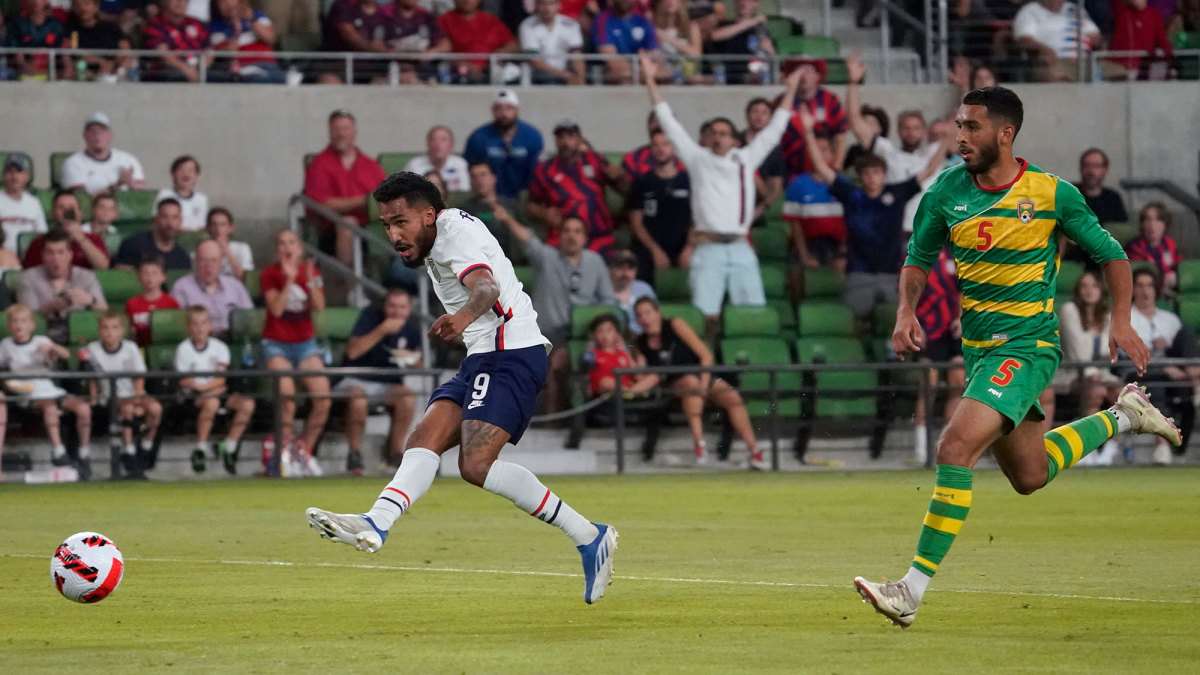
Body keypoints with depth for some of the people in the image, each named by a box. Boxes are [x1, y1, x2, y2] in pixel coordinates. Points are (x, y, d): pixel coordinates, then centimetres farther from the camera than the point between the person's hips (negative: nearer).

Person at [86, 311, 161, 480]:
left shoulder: (130, 348, 0)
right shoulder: (93, 349, 0)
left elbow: (139, 377, 0)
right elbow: (92, 378, 9)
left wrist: (138, 400, -11)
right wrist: (94, 398, -3)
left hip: (133, 394, 2)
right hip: (111, 397, -2)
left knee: (155, 408, -27)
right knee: (127, 408, -35)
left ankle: (146, 446, -5)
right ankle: (128, 453, -28)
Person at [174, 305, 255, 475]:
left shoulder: (220, 347, 4)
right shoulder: (183, 349, -2)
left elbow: (220, 381, -4)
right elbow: (184, 383, -5)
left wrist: (201, 385, -21)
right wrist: (213, 386, -18)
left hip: (216, 392, 4)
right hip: (193, 396, -4)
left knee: (247, 404, -19)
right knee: (211, 402, -38)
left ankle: (228, 448, -12)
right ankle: (200, 450, -27)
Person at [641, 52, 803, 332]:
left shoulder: (746, 159, 16)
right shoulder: (698, 158, 10)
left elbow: (774, 130, 23)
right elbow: (669, 123, 10)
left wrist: (791, 89, 25)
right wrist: (651, 81, 9)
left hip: (740, 249, 3)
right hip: (708, 247, -3)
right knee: (706, 316, -13)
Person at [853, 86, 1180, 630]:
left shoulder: (1052, 194, -12)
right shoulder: (948, 191, -1)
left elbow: (1111, 254, 1)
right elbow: (919, 257, 14)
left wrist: (1120, 320, -10)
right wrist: (906, 312, -4)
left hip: (1026, 346, -7)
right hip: (978, 347, 7)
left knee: (955, 448, -25)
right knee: (1029, 476, 19)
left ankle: (912, 591, -24)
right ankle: (1122, 417, 42)